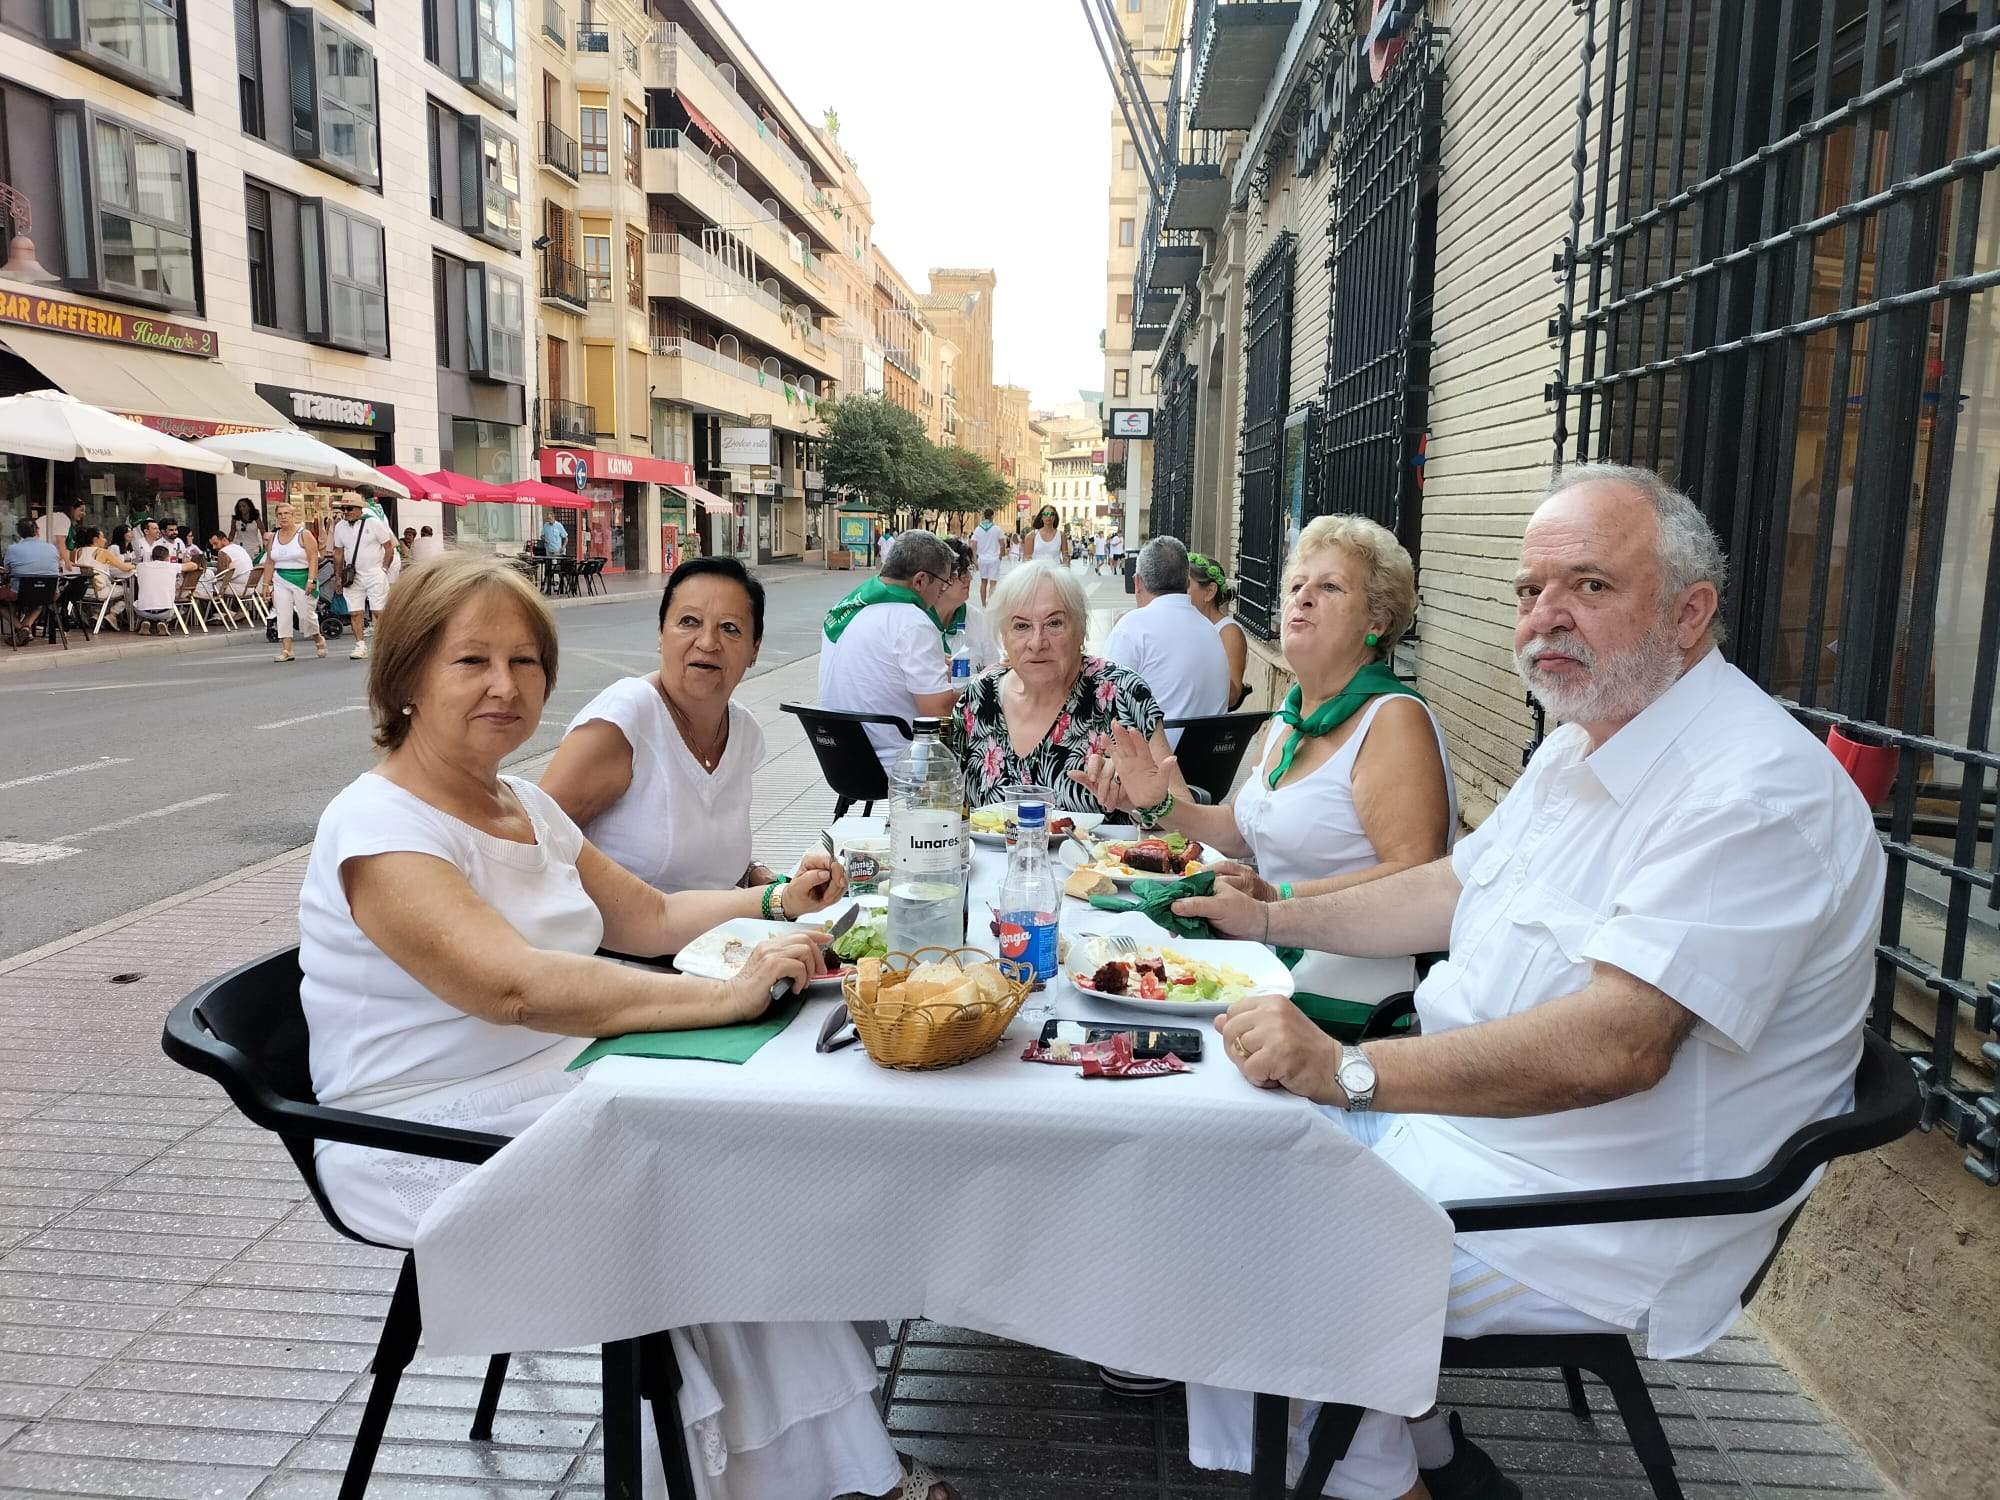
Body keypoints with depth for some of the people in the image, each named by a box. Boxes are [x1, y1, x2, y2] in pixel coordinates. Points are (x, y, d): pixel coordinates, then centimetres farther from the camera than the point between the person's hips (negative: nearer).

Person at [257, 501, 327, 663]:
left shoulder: (304, 535, -4)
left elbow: (313, 559, -11)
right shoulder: (273, 537, 12)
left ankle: (319, 639, 23)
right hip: (281, 580, 5)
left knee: (306, 614, -4)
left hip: (302, 578, -4)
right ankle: (286, 650, -3)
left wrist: (311, 580, -20)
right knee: (283, 615, -4)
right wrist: (266, 584, 9)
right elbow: (269, 563, 14)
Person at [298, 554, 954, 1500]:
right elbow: (518, 984, -33)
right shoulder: (380, 827, -18)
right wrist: (727, 994, -37)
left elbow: (648, 916, 19)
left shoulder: (525, 806, 9)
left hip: (553, 1087, 7)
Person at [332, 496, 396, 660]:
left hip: (375, 574, -4)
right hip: (352, 576, 4)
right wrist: (338, 577, 13)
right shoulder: (340, 527, 8)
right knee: (355, 613, -1)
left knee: (380, 611, -6)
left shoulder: (374, 523, -5)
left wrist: (383, 569, -7)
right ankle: (360, 647, 4)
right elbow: (338, 553, 16)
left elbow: (389, 548, -2)